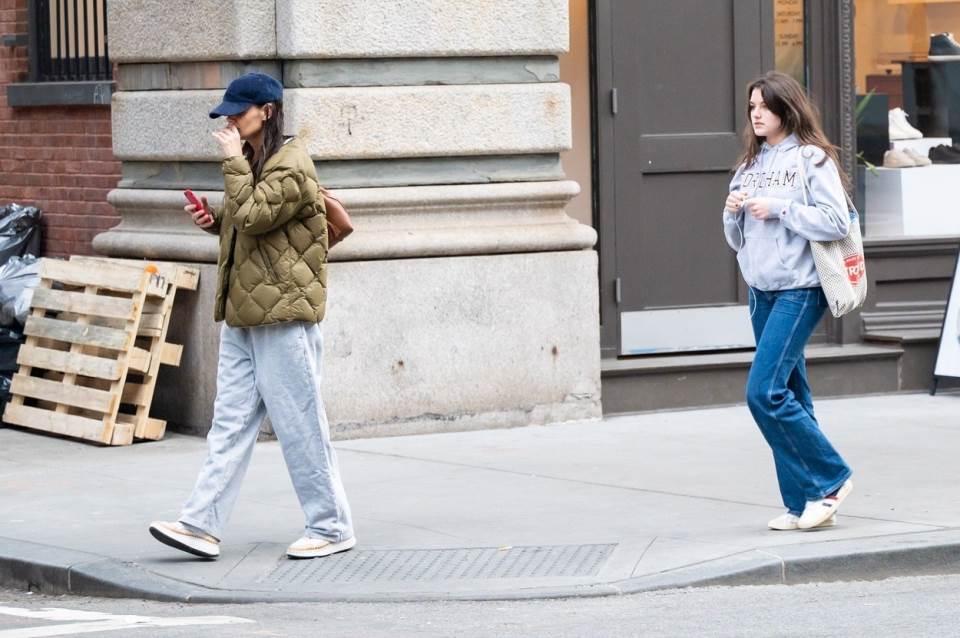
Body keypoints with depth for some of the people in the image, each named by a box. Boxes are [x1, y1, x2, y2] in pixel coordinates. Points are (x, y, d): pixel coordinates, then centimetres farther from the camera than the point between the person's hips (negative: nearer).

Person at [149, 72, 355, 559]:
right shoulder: (252, 163, 17)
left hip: (284, 316, -9)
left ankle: (330, 528, 7)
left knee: (300, 424, -3)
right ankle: (203, 524, 2)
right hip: (242, 316, 9)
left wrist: (233, 160, -16)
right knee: (230, 422, 5)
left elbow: (253, 215, -24)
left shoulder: (291, 166, -12)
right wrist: (214, 221, 9)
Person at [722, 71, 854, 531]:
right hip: (761, 290, 7)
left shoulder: (812, 159, -5)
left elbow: (837, 222, -14)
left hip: (799, 290, -7)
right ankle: (802, 503, 11)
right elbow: (736, 239, 19)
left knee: (764, 391, -16)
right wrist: (733, 211, -1)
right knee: (789, 397, 8)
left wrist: (780, 209, -15)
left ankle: (829, 480, -4)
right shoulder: (750, 164, 16)